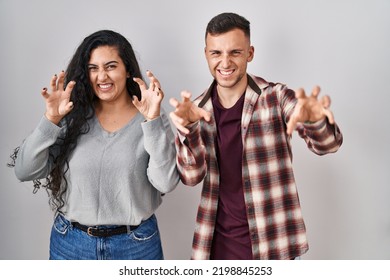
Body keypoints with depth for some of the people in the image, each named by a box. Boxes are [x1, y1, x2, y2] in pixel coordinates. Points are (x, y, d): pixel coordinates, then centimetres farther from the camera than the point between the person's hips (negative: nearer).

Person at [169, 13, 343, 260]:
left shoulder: (276, 97, -9)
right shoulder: (199, 109, -2)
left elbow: (327, 144, -20)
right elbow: (191, 176, -10)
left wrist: (314, 120, -41)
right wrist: (187, 127, -27)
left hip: (272, 242, -1)